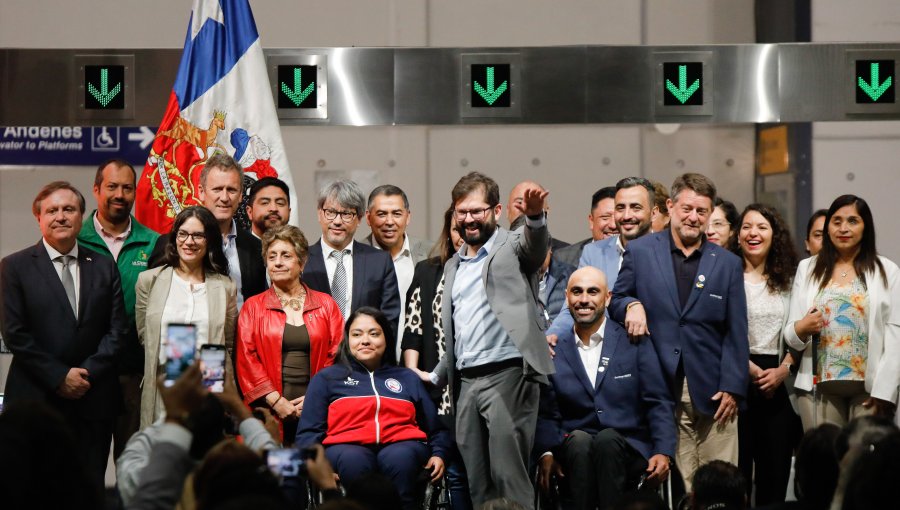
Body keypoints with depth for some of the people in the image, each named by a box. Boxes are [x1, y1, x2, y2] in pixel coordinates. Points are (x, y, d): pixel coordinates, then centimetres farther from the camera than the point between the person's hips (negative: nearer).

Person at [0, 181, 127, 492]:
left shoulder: (104, 267, 11)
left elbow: (117, 329, 7)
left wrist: (87, 372, -7)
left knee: (90, 489, 4)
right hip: (37, 398, -2)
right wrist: (59, 376, -10)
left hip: (94, 399, 3)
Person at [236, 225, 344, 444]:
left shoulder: (326, 305, 12)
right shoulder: (253, 307, 10)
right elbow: (246, 359, 3)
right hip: (268, 411, 0)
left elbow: (337, 356, 6)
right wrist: (275, 400, -8)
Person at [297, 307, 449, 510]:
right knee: (353, 460, -39)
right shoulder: (327, 378, 22)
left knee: (399, 458, -37)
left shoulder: (407, 378, 28)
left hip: (401, 445, 1)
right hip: (347, 446, -1)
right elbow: (308, 432, 13)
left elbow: (436, 428, 27)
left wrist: (438, 455, 5)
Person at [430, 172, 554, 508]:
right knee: (476, 479, 6)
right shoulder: (453, 266, 23)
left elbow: (535, 244, -23)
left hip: (507, 375, -7)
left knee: (508, 474, -13)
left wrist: (535, 216, -43)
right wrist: (436, 377, 26)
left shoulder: (511, 247, 2)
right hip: (467, 381, 7)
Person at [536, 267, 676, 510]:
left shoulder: (634, 342, 6)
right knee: (579, 440, -33)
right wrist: (547, 453, -8)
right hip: (574, 452, 1)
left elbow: (659, 403, 3)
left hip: (628, 451, -1)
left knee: (607, 439, -34)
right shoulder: (553, 352, 11)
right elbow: (547, 414, 11)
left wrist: (663, 452, -11)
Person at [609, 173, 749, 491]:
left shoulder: (728, 264, 10)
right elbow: (615, 302, 14)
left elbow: (736, 334, 7)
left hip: (712, 392, 1)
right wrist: (631, 304, -9)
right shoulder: (639, 252, 7)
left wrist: (732, 388, -1)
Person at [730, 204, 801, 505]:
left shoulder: (786, 281, 13)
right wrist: (749, 368, -12)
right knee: (737, 469, -3)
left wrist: (783, 370, -5)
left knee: (776, 468, 5)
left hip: (776, 383, 4)